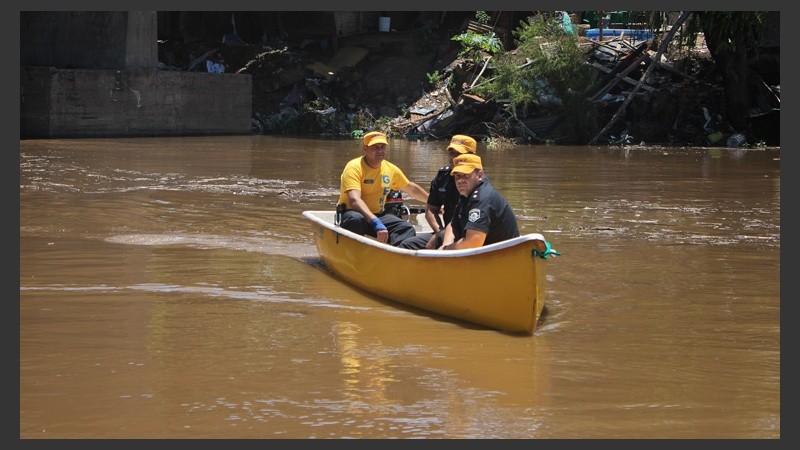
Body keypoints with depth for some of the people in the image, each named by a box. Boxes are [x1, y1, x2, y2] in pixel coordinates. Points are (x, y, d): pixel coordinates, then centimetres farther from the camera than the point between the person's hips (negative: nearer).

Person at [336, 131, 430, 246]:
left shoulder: (391, 169, 6)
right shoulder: (354, 167, -16)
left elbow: (411, 188, 26)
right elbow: (354, 200, -30)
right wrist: (376, 223, -43)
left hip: (377, 215, 6)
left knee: (408, 229, -16)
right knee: (356, 219, -41)